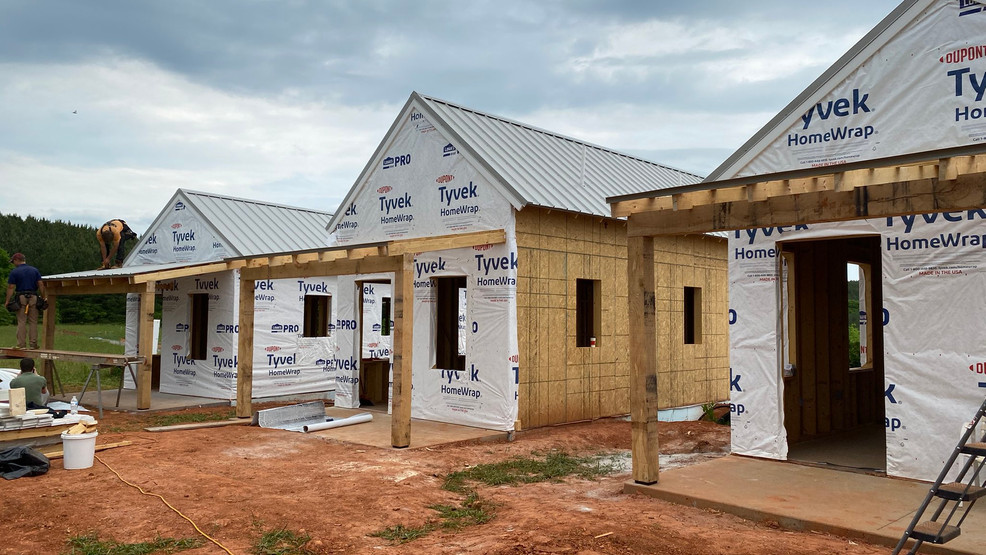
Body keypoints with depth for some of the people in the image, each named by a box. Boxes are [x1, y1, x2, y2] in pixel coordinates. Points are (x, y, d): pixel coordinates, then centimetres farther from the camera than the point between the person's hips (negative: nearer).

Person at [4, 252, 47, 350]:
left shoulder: (14, 272, -1)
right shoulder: (35, 270, 8)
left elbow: (11, 288, -5)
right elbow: (41, 285, 3)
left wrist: (7, 301, -3)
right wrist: (43, 298, 7)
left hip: (21, 298, -2)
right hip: (33, 298, 2)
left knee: (21, 322, 0)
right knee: (33, 322, 5)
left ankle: (21, 344, -2)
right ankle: (33, 344, 4)